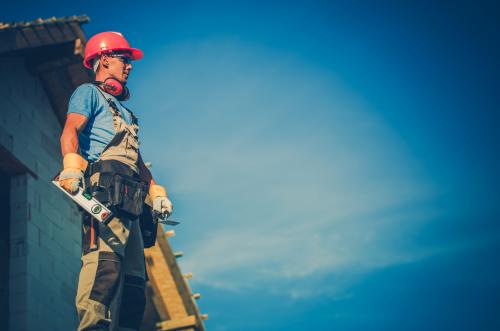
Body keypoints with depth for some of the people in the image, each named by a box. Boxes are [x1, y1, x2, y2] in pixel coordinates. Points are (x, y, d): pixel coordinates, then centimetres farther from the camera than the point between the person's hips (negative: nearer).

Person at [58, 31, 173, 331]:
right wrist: (71, 166, -26)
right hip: (104, 184, -10)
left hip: (127, 198, 10)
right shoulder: (89, 93, 10)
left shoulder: (123, 110, 36)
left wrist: (155, 192, 20)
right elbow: (71, 129, -8)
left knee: (133, 275, 2)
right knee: (105, 258, -28)